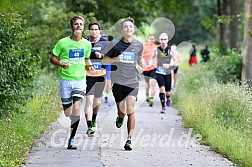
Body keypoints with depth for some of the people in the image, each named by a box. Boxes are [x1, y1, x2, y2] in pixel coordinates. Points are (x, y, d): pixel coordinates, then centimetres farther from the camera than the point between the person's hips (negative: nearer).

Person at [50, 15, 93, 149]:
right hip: (65, 79, -1)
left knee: (76, 108, -16)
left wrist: (89, 66, 4)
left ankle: (71, 140, -14)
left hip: (80, 79, 1)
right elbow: (52, 58, 5)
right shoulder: (63, 42, -1)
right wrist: (61, 64, -14)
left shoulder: (86, 44, 8)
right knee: (67, 112, 2)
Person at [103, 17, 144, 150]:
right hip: (118, 80, -1)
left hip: (132, 80, 1)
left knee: (130, 109, -11)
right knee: (122, 110, 1)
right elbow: (105, 60, 5)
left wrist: (143, 65, 4)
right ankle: (120, 117, 40)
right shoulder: (114, 43, -2)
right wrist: (115, 59, -14)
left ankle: (129, 139, -7)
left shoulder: (138, 45, 6)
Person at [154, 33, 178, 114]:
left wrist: (169, 65, -24)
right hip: (159, 72, -1)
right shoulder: (156, 50, -4)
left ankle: (168, 98, 46)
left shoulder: (171, 50, -5)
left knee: (168, 91, 9)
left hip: (168, 73, 1)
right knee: (162, 89, -18)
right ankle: (163, 107, -9)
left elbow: (176, 60, -9)